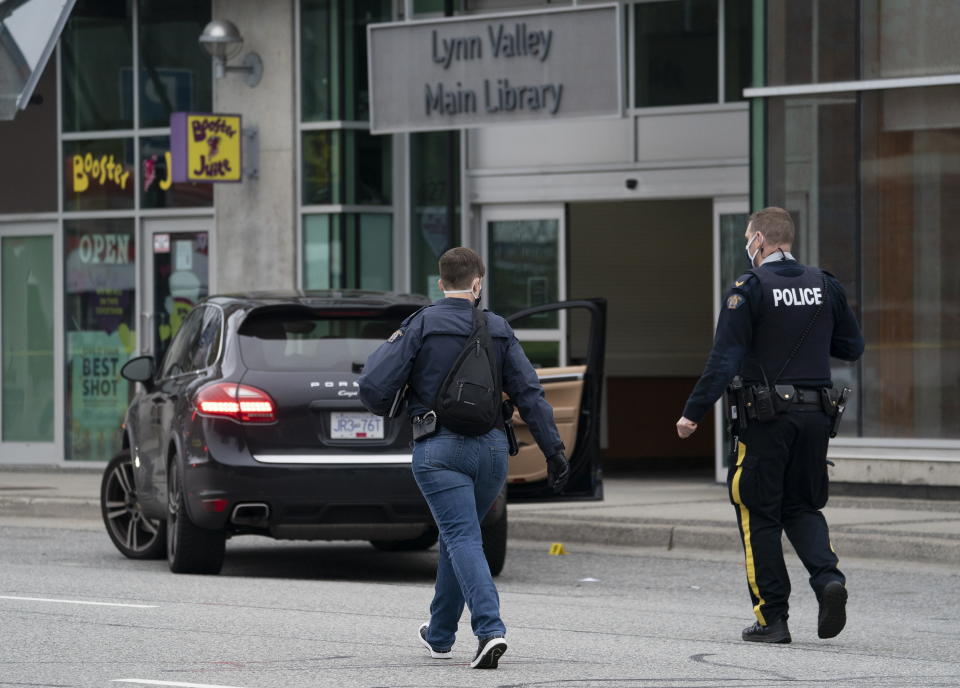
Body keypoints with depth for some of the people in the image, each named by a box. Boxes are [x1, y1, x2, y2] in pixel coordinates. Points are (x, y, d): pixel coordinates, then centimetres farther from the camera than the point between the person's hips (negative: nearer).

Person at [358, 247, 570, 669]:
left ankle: (490, 630, -28)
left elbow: (373, 387, -9)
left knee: (463, 539, -10)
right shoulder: (498, 330, 6)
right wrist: (554, 452, 2)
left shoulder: (421, 326, -4)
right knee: (457, 536, 20)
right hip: (491, 448, 4)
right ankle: (439, 634, 32)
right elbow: (529, 394, 1)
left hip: (439, 450, -4)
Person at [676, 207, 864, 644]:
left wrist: (693, 413, -10)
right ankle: (827, 578, -9)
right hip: (816, 413, 5)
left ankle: (772, 618, 4)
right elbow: (852, 347, 14)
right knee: (803, 506, 17)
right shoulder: (825, 287, 6)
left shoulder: (750, 289, -10)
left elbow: (724, 360, -15)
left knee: (759, 516, 5)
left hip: (766, 415, -5)